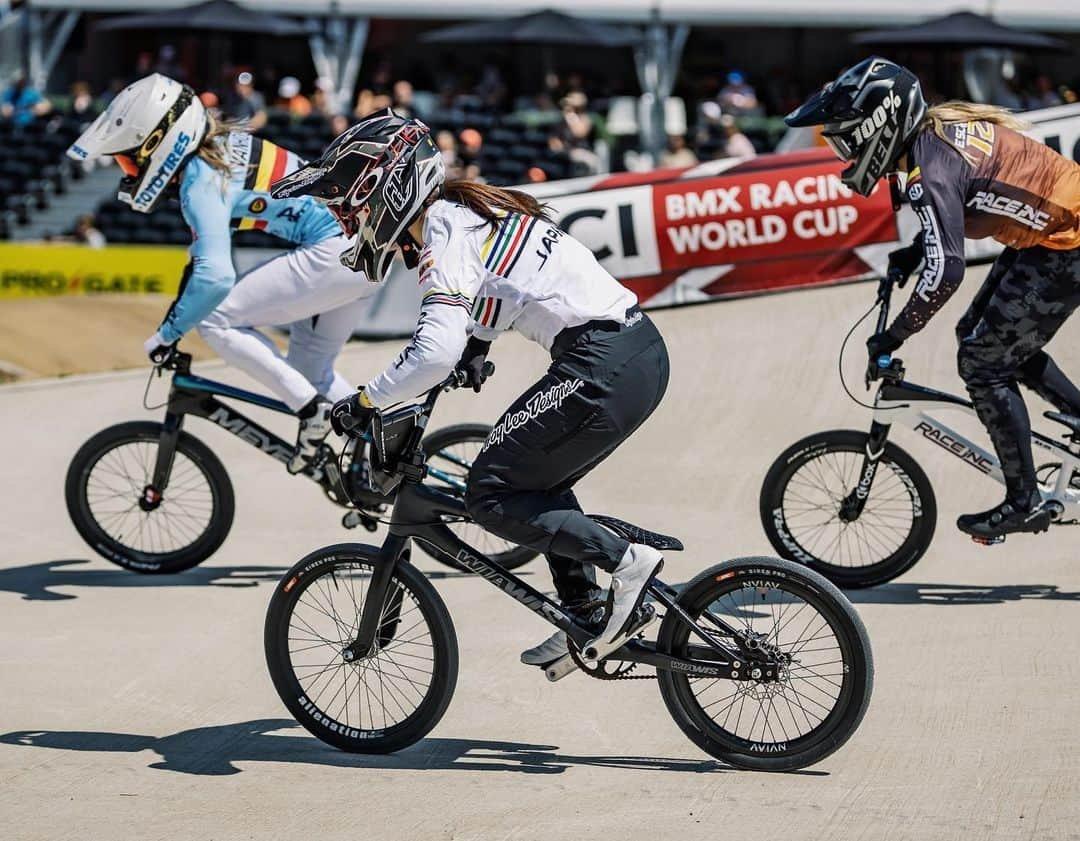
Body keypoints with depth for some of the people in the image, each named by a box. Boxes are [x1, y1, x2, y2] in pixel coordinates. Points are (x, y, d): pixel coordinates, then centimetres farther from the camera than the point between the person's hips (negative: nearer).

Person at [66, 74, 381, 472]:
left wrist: (168, 332, -13)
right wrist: (183, 301, 33)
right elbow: (208, 245, 28)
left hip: (336, 252, -10)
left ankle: (312, 409, -7)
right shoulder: (221, 143, 11)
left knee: (216, 319, -5)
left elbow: (215, 277, -27)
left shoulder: (201, 180, -15)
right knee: (309, 366, 20)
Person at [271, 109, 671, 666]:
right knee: (536, 485, 22)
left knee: (492, 494, -1)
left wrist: (366, 401, -9)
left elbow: (435, 352, -21)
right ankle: (586, 615, 19)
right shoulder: (465, 209, 18)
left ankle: (626, 561, -7)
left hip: (601, 368, -10)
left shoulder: (444, 234, -10)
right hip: (641, 349, 10)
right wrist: (474, 348, 41)